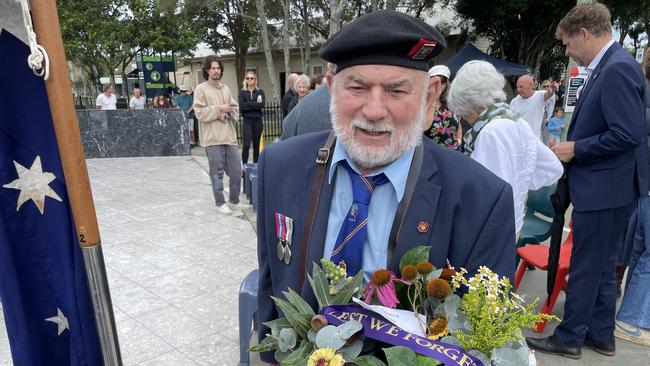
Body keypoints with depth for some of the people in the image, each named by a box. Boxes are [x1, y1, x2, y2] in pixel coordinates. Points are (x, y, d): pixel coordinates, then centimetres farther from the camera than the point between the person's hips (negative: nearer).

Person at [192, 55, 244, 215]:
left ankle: (234, 200, 24)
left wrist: (227, 112, -6)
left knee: (236, 170, 7)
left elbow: (235, 109, 14)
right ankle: (220, 203, 16)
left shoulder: (226, 88, 15)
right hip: (212, 138, -5)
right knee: (217, 172, 2)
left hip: (229, 136, 5)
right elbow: (200, 112, -11)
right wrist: (219, 109, -14)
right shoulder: (201, 89, -2)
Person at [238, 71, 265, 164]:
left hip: (258, 121, 2)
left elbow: (262, 104, -9)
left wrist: (248, 104, -9)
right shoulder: (242, 92, 7)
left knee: (256, 145, 6)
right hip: (247, 121, -1)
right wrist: (255, 104, -8)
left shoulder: (260, 92, 8)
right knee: (246, 145, -12)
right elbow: (241, 107, -8)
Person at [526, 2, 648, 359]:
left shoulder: (618, 68, -19)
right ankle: (601, 334, 31)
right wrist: (572, 147, 7)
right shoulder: (608, 67, 11)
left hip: (603, 188, -10)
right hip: (603, 187, 10)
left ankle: (569, 337, 18)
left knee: (584, 267, 3)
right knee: (602, 266, 18)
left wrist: (575, 149, -15)